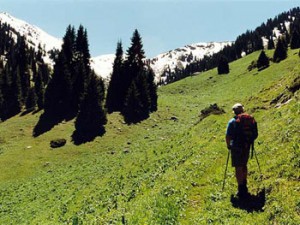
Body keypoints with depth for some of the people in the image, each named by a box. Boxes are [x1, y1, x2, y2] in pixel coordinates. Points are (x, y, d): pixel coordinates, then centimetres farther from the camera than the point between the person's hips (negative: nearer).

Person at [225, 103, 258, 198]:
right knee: (244, 165, 22)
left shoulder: (232, 121, -9)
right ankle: (244, 186, 35)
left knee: (238, 168, 1)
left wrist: (228, 145, 5)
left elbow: (228, 136, -10)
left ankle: (241, 190, 2)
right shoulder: (251, 120, 4)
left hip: (236, 147, -5)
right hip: (247, 146, 5)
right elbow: (255, 134, 9)